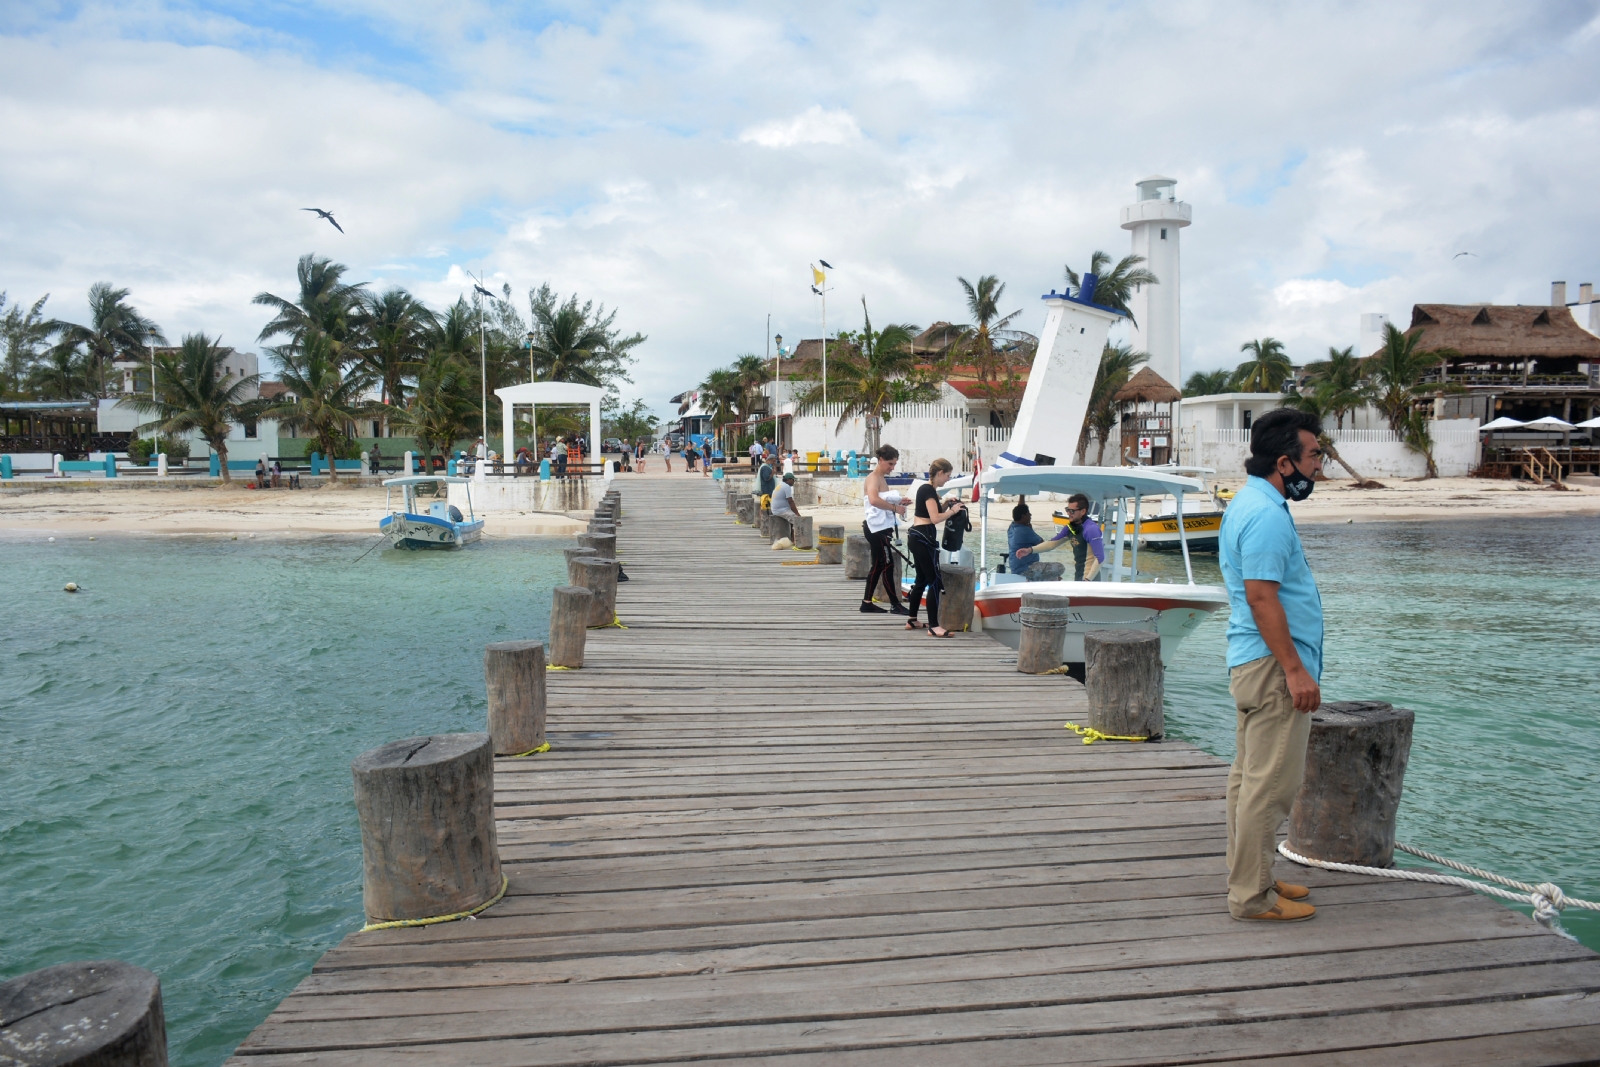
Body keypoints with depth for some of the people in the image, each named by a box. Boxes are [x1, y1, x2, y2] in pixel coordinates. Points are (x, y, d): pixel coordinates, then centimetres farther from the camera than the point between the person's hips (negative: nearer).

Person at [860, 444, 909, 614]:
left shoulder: (882, 478, 17)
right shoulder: (873, 478, -15)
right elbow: (874, 500, -34)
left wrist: (898, 502, 5)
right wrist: (895, 507, -28)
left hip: (881, 528, 10)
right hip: (877, 528, -10)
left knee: (878, 566, 12)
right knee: (887, 566, -7)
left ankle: (867, 603, 17)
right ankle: (895, 604, -3)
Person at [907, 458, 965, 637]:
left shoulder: (926, 488, 16)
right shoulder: (929, 490, -14)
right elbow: (935, 518, -20)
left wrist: (945, 504, 10)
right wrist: (953, 510, -8)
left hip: (917, 537, 11)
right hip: (923, 538, -11)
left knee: (922, 579, 17)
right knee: (935, 581, -10)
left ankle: (912, 620, 24)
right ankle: (933, 626, -11)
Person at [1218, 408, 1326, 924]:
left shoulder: (1248, 503, 15)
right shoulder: (1267, 514, -18)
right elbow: (1262, 597, -24)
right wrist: (1295, 670, -22)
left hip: (1252, 663, 11)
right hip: (1273, 665, -11)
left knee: (1250, 776, 16)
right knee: (1270, 784, -5)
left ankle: (1247, 879, 27)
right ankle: (1252, 896, 3)